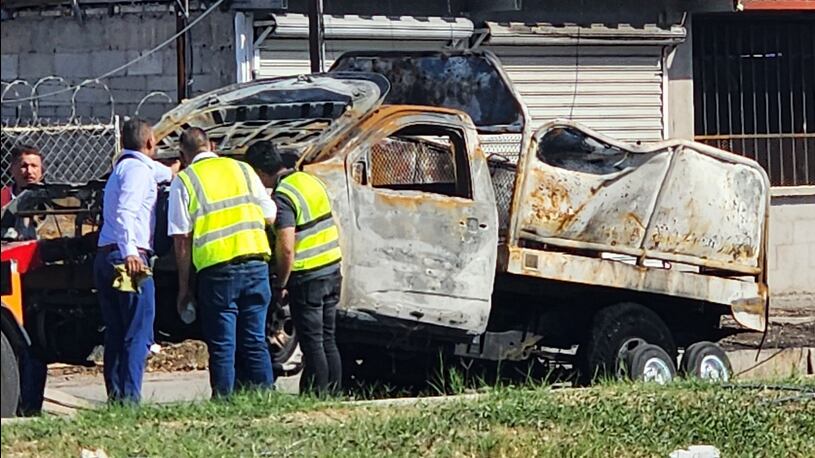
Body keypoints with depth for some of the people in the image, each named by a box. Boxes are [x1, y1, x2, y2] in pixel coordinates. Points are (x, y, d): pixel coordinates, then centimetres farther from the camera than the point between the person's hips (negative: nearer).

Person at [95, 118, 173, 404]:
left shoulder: (122, 168, 25)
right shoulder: (138, 168, -5)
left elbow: (165, 173, 48)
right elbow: (125, 211, -21)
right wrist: (130, 251, -30)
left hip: (104, 258, 10)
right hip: (131, 258, -10)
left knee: (116, 336, 11)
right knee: (138, 336, -10)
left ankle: (116, 397, 10)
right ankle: (130, 400, -16)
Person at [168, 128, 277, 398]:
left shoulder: (184, 181, 1)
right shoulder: (242, 170, 11)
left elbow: (182, 238, -2)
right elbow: (269, 217, 11)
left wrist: (184, 286, 4)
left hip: (216, 269, -3)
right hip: (256, 263, 3)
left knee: (222, 346, 2)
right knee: (255, 343, 9)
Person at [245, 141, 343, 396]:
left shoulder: (282, 197, -17)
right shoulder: (310, 180, 9)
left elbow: (286, 248, -22)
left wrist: (280, 284, -10)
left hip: (307, 277, -8)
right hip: (332, 270, 8)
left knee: (312, 345, -2)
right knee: (328, 342, 13)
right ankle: (333, 395, 17)